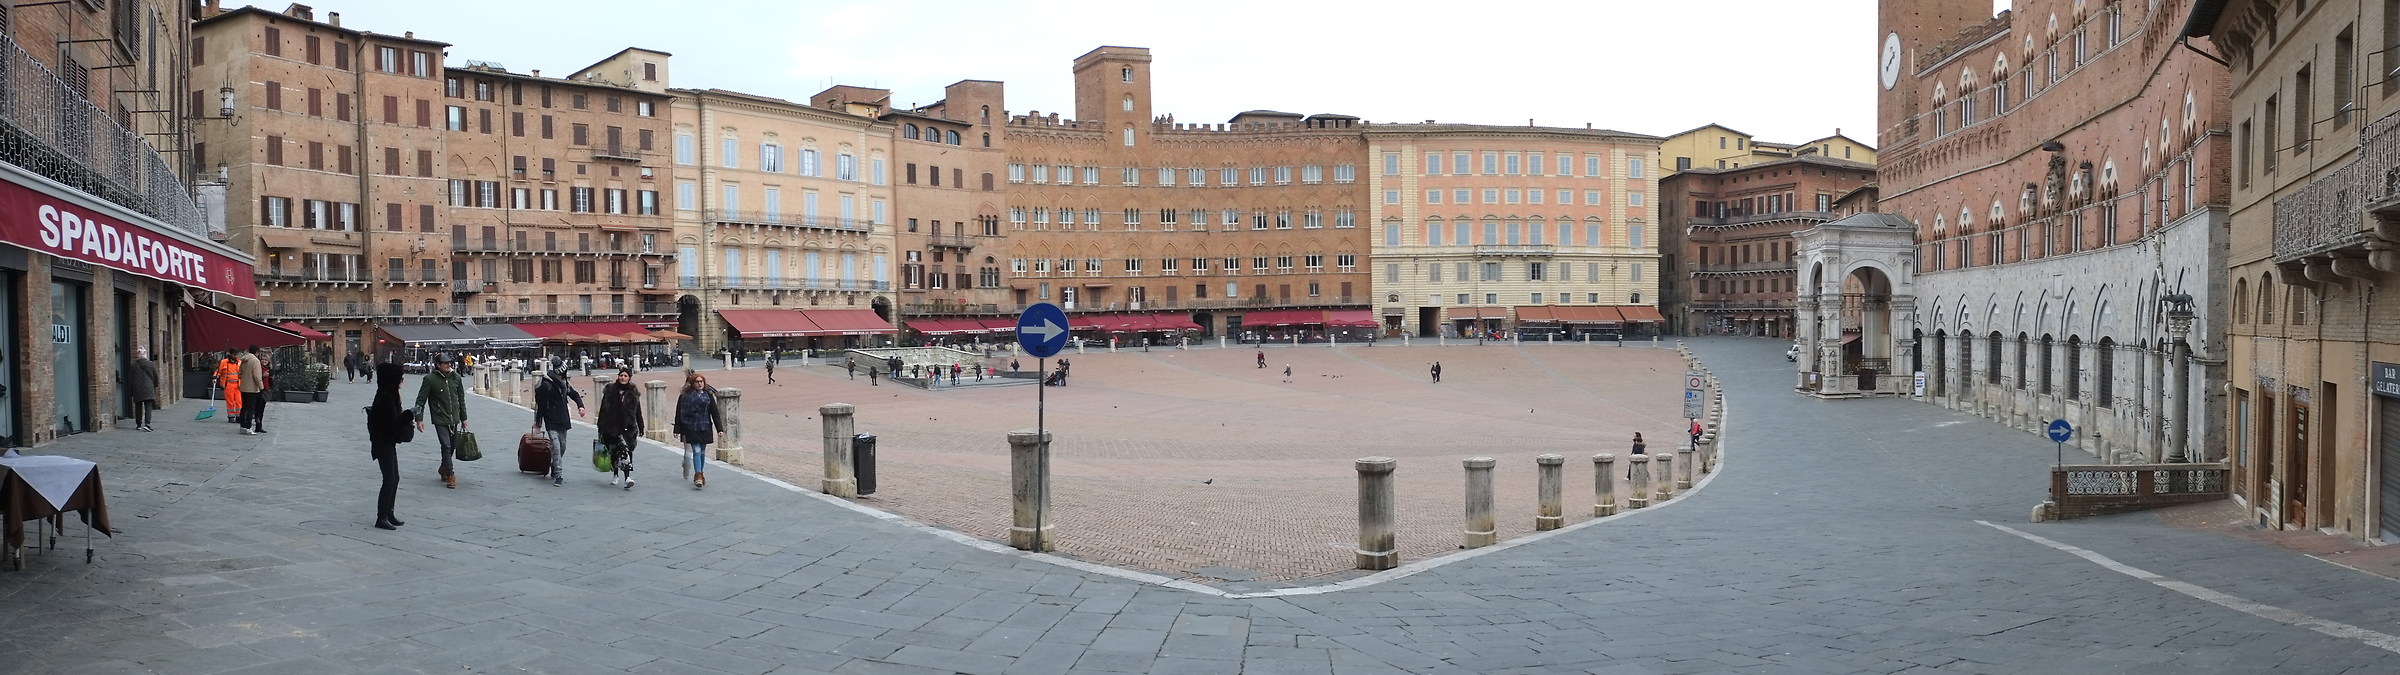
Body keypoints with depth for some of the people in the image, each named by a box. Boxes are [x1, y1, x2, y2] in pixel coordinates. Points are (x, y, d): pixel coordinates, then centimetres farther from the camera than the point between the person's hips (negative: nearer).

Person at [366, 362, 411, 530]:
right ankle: (381, 518, -3)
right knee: (389, 480, -7)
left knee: (394, 479, 14)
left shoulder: (389, 395, 10)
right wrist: (409, 414, -15)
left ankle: (388, 513, 22)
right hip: (383, 443, -10)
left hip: (388, 442, 10)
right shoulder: (385, 397, -20)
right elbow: (393, 421, -24)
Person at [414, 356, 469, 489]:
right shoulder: (430, 379, -9)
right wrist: (419, 419, -12)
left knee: (452, 446, 11)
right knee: (446, 446, -11)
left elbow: (461, 399, 14)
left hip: (454, 420, 5)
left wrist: (463, 418, 16)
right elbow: (421, 400, -6)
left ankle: (443, 469, 34)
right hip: (440, 420, -5)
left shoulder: (456, 378, 5)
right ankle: (450, 476, -6)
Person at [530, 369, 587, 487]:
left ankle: (554, 471, 28)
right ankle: (559, 475, -15)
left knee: (562, 446, 11)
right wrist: (538, 422, -4)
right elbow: (540, 405, -7)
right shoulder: (546, 385, -11)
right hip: (551, 423, -7)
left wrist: (580, 406, 0)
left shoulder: (565, 384, 7)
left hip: (563, 422, 7)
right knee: (556, 447, -14)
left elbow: (575, 395, 21)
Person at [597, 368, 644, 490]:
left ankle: (627, 477, -22)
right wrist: (600, 428, 2)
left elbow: (638, 412, 12)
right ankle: (615, 475, 27)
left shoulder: (633, 393, 6)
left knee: (625, 450, -14)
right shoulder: (610, 391, 3)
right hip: (612, 427, 1)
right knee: (613, 451, 9)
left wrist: (641, 427, 12)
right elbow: (603, 410, 4)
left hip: (628, 427, -1)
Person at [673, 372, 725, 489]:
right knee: (696, 451, -11)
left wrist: (720, 429, 2)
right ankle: (698, 476, -16)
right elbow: (679, 414, -1)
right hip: (691, 429, -3)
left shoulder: (708, 395, 5)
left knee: (702, 452, 11)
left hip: (705, 428, 3)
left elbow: (715, 413, 6)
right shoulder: (685, 396, -3)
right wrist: (677, 430, -4)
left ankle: (700, 474, 24)